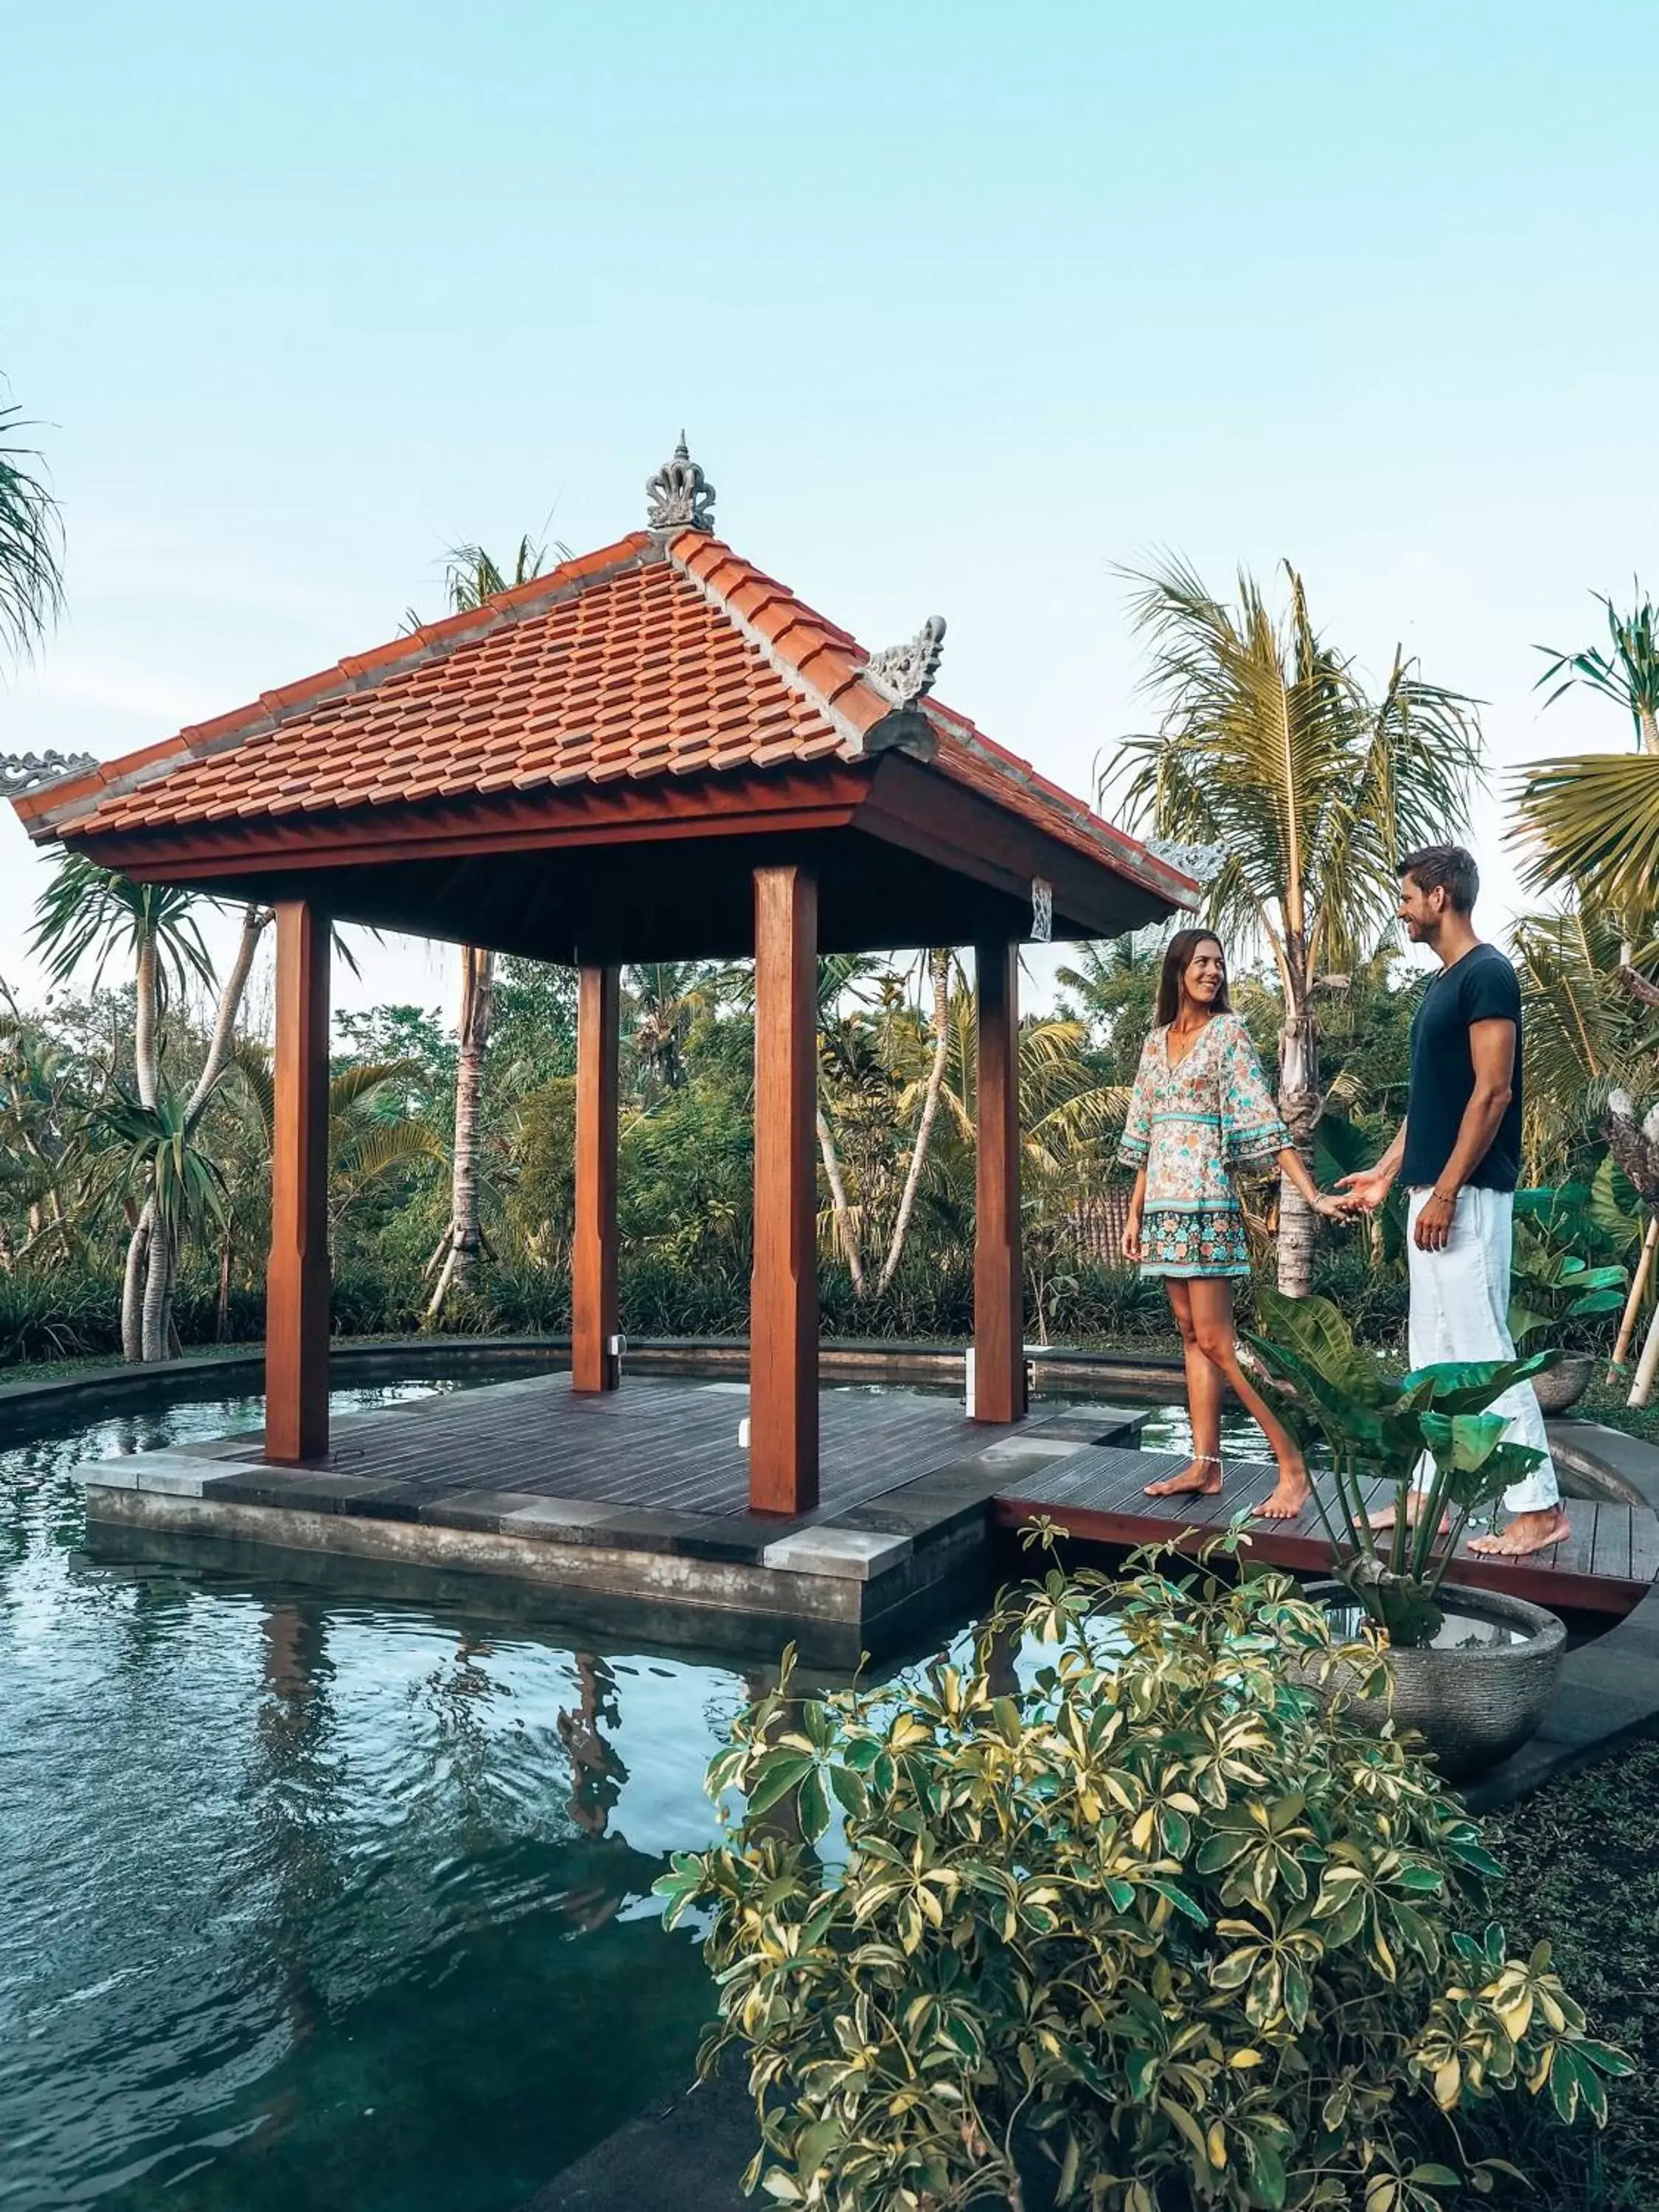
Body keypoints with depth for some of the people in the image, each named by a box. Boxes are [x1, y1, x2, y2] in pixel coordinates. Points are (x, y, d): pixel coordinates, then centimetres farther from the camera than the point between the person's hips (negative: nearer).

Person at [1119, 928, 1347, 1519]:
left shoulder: (1228, 1032, -3)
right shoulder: (1156, 1042, 14)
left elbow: (1262, 1119, -10)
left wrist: (1314, 1195, -17)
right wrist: (1135, 1214, 14)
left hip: (1205, 1201, -6)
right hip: (1164, 1204, 6)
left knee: (1215, 1340, -10)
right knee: (1191, 1335, 8)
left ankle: (1293, 1468, -6)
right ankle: (1204, 1466, 12)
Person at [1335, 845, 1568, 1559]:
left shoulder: (1487, 972, -13)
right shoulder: (1442, 983, 16)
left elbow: (1492, 1092, -19)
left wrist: (1446, 1191, -21)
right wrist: (1386, 1173, 21)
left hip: (1468, 1195, -10)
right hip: (1432, 1192, 10)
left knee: (1482, 1351, -7)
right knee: (1433, 1355, 12)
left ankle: (1540, 1508, 1)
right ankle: (1428, 1494, 20)